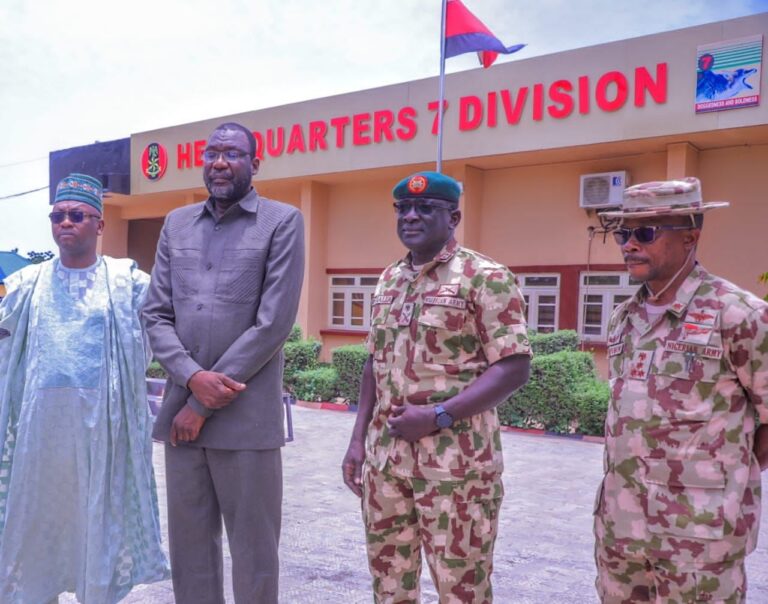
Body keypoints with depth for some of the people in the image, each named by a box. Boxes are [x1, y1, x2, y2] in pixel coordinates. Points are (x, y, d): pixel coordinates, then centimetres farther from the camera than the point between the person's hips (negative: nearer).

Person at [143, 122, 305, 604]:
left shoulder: (283, 222, -2)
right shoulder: (176, 224, 13)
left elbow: (273, 324, -10)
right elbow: (156, 315, 9)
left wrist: (202, 406, -9)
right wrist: (193, 377, -11)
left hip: (247, 417, -4)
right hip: (182, 411, 4)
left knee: (254, 553, 6)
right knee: (188, 546, 13)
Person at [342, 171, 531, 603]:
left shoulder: (485, 277, -8)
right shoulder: (390, 280, 13)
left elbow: (514, 368, -13)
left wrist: (438, 416, -19)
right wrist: (359, 439, 11)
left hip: (456, 459, -6)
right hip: (385, 456, 6)